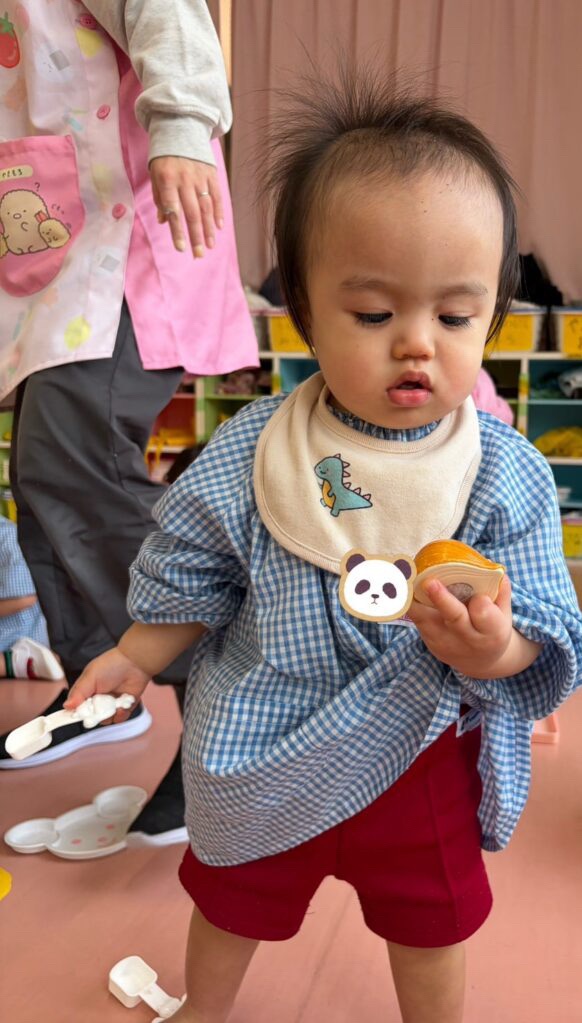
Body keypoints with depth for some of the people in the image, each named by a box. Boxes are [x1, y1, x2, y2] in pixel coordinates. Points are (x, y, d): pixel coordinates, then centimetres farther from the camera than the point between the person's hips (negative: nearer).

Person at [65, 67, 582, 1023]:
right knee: (230, 908, 28)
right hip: (265, 754, 1)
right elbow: (191, 576, -4)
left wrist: (492, 651, -39)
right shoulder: (247, 455, -19)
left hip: (421, 762, 0)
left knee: (431, 934, 25)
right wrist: (133, 657, -7)